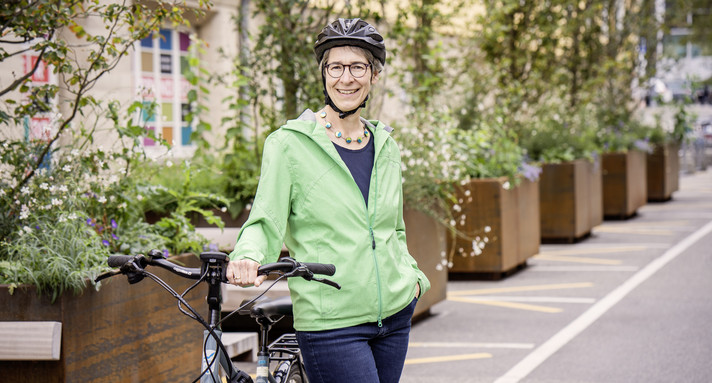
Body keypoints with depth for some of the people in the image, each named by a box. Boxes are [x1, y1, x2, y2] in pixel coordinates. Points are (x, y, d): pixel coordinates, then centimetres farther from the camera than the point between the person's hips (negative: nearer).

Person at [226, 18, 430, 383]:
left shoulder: (386, 147, 11)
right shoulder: (289, 143, -5)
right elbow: (266, 221, -10)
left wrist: (413, 277, 8)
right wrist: (247, 256, -30)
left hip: (395, 313, 6)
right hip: (331, 324, -5)